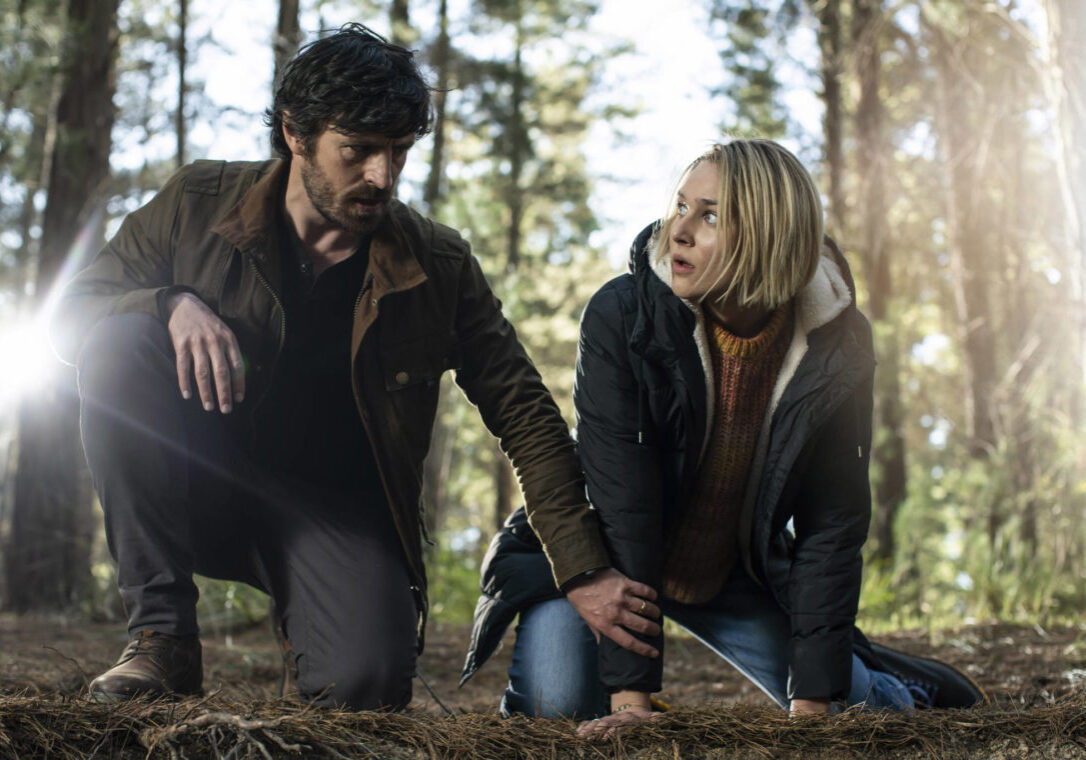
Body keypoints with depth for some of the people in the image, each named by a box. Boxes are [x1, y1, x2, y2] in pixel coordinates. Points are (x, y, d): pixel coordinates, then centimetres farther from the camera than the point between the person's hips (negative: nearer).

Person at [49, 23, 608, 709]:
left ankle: (304, 608, 12)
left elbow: (525, 414, -5)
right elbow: (74, 312, -1)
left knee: (368, 681, -30)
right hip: (203, 491, 1)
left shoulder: (440, 266, -6)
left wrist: (586, 572, -15)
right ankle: (163, 635, -18)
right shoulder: (197, 204, -5)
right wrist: (173, 304, -25)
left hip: (338, 506, -1)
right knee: (120, 340, -26)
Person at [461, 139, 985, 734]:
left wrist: (813, 701, -16)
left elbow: (831, 524, -12)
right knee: (557, 701, -26)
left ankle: (910, 689, 34)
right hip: (602, 562, -2)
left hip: (733, 580, 3)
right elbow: (620, 502, -28)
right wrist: (631, 696, -31)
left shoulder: (838, 345, -18)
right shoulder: (621, 317, -26)